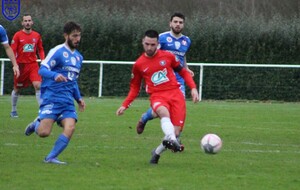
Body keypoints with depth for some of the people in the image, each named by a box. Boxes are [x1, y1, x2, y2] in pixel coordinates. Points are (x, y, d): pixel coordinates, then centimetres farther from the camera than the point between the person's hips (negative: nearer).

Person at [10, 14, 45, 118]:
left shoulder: (37, 35, 5)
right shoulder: (17, 35, -4)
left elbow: (40, 50, 15)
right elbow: (12, 51, -5)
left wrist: (43, 59, -2)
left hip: (33, 65, 1)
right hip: (21, 65, -1)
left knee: (38, 86, -16)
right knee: (17, 89, 9)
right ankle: (13, 110, 28)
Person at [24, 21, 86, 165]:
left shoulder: (78, 57, 20)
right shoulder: (57, 51, -5)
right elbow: (42, 70, -14)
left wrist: (78, 98, 22)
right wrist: (55, 75, -33)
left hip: (68, 101, 6)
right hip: (52, 98, -6)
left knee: (70, 127, -17)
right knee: (44, 132, -16)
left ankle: (51, 158, -9)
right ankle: (36, 124, 21)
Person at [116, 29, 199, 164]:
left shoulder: (168, 56, 8)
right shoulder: (139, 65, 9)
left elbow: (183, 72, 19)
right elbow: (135, 88, 20)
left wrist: (193, 88, 5)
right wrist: (125, 105, 10)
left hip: (175, 94, 1)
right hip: (157, 96, -1)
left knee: (175, 131, -12)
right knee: (164, 112, -39)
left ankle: (157, 152, 16)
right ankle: (172, 141, -62)